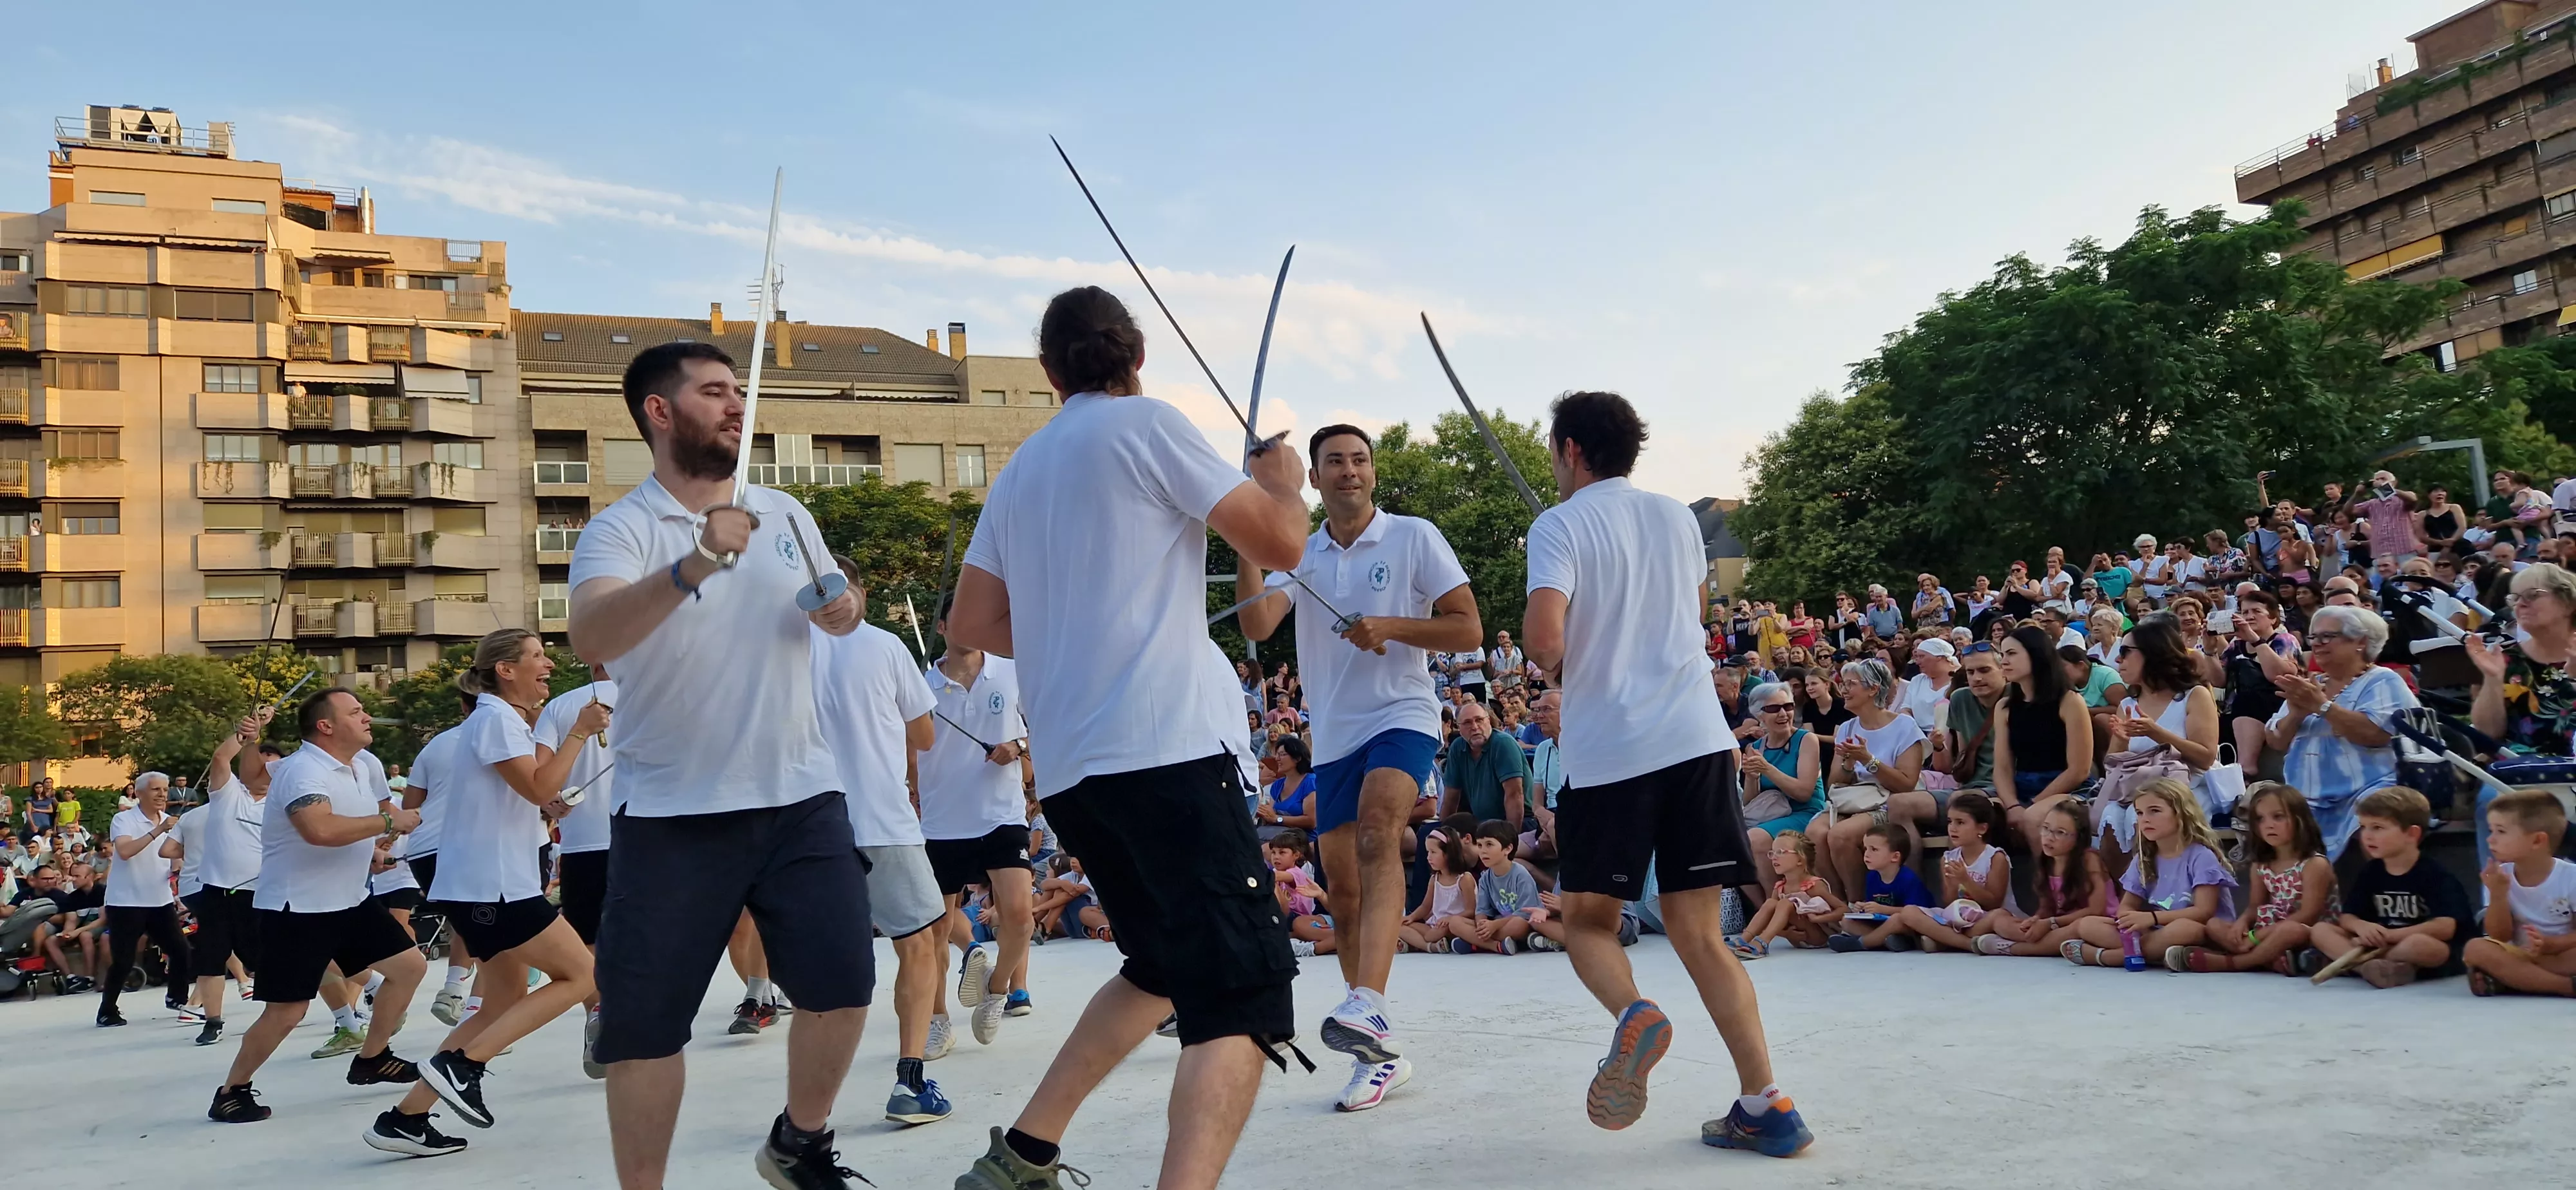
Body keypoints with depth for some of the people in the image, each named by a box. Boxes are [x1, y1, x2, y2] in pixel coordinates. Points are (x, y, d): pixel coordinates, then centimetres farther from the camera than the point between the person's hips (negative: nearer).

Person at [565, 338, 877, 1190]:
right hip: (672, 814, -3)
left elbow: (830, 611, 22)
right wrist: (692, 565, -43)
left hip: (800, 798, 4)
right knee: (644, 1020, 1)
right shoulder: (621, 528, -9)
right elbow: (590, 638, -28)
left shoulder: (786, 513, 8)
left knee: (842, 983, -1)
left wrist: (844, 612, -2)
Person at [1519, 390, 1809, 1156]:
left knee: (1588, 919, 10)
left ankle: (1634, 1014, -22)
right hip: (1696, 738, 5)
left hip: (1607, 748, -4)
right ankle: (1767, 1107, -1)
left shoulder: (1560, 526, -3)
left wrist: (1550, 661, 7)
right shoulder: (1676, 517, 14)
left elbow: (1546, 642, -15)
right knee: (1696, 927, 8)